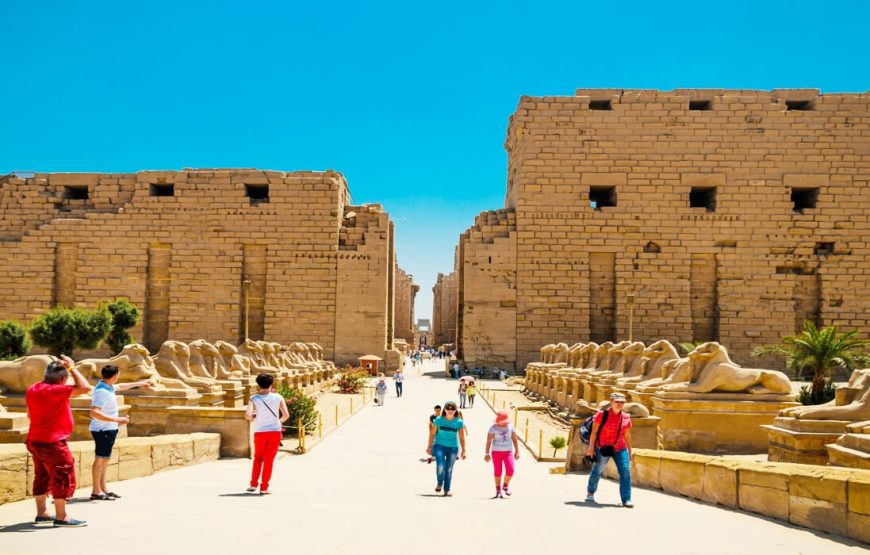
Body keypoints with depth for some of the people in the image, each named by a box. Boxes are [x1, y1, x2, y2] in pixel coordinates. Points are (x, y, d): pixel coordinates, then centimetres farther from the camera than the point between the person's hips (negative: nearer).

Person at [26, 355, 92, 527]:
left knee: (42, 476, 18)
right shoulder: (54, 391, -23)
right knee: (64, 477, -2)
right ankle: (61, 517, 1)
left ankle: (41, 513, 26)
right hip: (52, 443, -10)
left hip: (35, 440, 10)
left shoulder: (32, 389, 7)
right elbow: (84, 387, -27)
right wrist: (71, 367, -19)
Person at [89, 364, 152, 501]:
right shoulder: (102, 392, -22)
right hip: (103, 430, -10)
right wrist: (116, 420, -33)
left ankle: (103, 488, 21)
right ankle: (96, 492, -1)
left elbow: (120, 387, 31)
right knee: (100, 458, -5)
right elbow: (94, 413, -31)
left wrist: (139, 383, 41)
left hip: (109, 429, 10)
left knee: (104, 459, 14)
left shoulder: (109, 387, 8)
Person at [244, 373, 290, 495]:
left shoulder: (254, 399, -6)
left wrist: (253, 418, 2)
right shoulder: (278, 397, -3)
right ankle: (264, 488, 9)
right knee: (269, 460, 8)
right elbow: (286, 415, -6)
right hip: (275, 431, 0)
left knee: (258, 458, 20)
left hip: (260, 432, 0)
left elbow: (248, 415, -20)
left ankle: (253, 484, 13)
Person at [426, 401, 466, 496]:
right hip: (439, 446, -1)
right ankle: (439, 484, 9)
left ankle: (447, 490, 17)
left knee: (449, 469, 5)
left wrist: (463, 451, 0)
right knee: (440, 465, -18)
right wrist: (429, 446, 4)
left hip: (453, 448, 1)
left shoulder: (459, 422, -3)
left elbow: (462, 438, 2)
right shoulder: (438, 420, -4)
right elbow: (432, 434, 3)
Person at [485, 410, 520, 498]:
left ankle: (505, 486, 13)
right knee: (498, 472, -1)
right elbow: (489, 441, -11)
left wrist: (517, 452, 4)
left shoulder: (510, 426, 1)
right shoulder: (493, 428, -8)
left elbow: (514, 439, 6)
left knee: (510, 470, -12)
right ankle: (498, 491, 12)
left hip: (508, 451, 2)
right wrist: (487, 453, -17)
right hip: (496, 451, -2)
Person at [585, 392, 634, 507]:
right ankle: (590, 493, 35)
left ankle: (626, 500, -7)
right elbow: (594, 431, -7)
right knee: (597, 471, 11)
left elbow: (627, 435, 12)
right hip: (603, 448, -3)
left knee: (625, 472, -11)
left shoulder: (626, 418, 3)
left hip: (620, 449, 3)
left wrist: (630, 451, 14)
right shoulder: (602, 414, -9)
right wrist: (591, 447, -12)